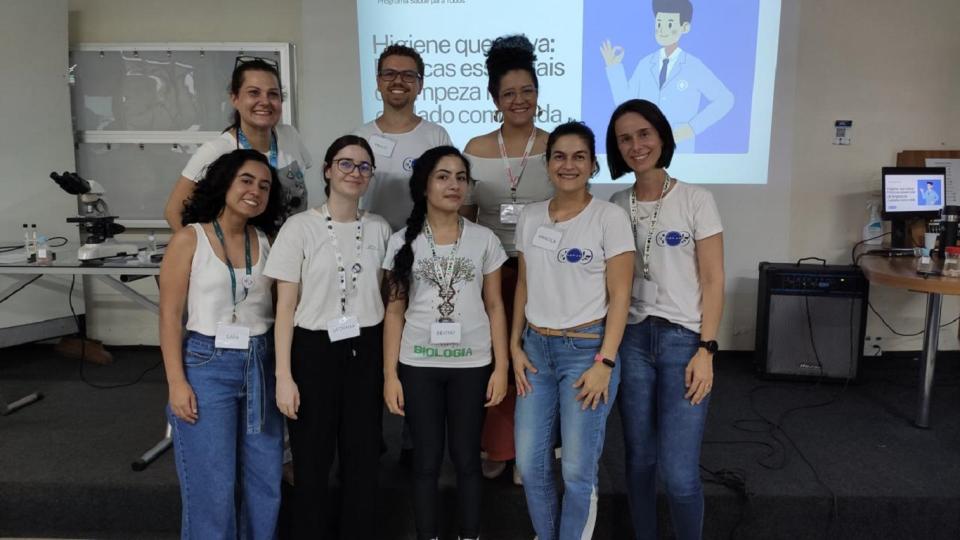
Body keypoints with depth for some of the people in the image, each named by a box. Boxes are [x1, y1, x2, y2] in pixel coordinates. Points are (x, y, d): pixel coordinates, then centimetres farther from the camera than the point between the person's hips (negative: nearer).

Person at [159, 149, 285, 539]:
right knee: (212, 486, 3)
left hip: (261, 366, 4)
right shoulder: (190, 238, -4)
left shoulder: (266, 242, 5)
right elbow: (170, 314, -6)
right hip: (207, 365, -4)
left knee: (265, 482, 11)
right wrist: (177, 382, -11)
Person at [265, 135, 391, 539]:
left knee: (364, 458, 10)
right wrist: (284, 375, -11)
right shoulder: (300, 226, -6)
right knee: (312, 460, 8)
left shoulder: (379, 228, 5)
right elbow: (285, 306, -6)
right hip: (314, 350, -3)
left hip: (366, 351, 3)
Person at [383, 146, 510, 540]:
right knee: (426, 460, 10)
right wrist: (390, 374, -3)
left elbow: (495, 306, 4)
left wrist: (501, 367, -1)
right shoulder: (403, 242, 1)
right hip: (418, 365, 0)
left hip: (471, 364, 0)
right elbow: (395, 311, 1)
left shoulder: (484, 239, 2)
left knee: (466, 458, 10)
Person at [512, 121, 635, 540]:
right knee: (530, 463, 10)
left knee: (578, 469, 3)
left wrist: (605, 362, -13)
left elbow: (619, 296, -9)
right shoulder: (530, 217, 7)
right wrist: (515, 346, 6)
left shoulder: (610, 217, -7)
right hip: (536, 348, 5)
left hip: (586, 349, -4)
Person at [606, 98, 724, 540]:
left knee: (679, 472, -6)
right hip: (631, 339, 3)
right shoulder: (615, 206, 7)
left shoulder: (696, 200, -2)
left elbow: (713, 281, -4)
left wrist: (706, 349, -11)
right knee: (640, 459, 10)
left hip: (684, 340, -3)